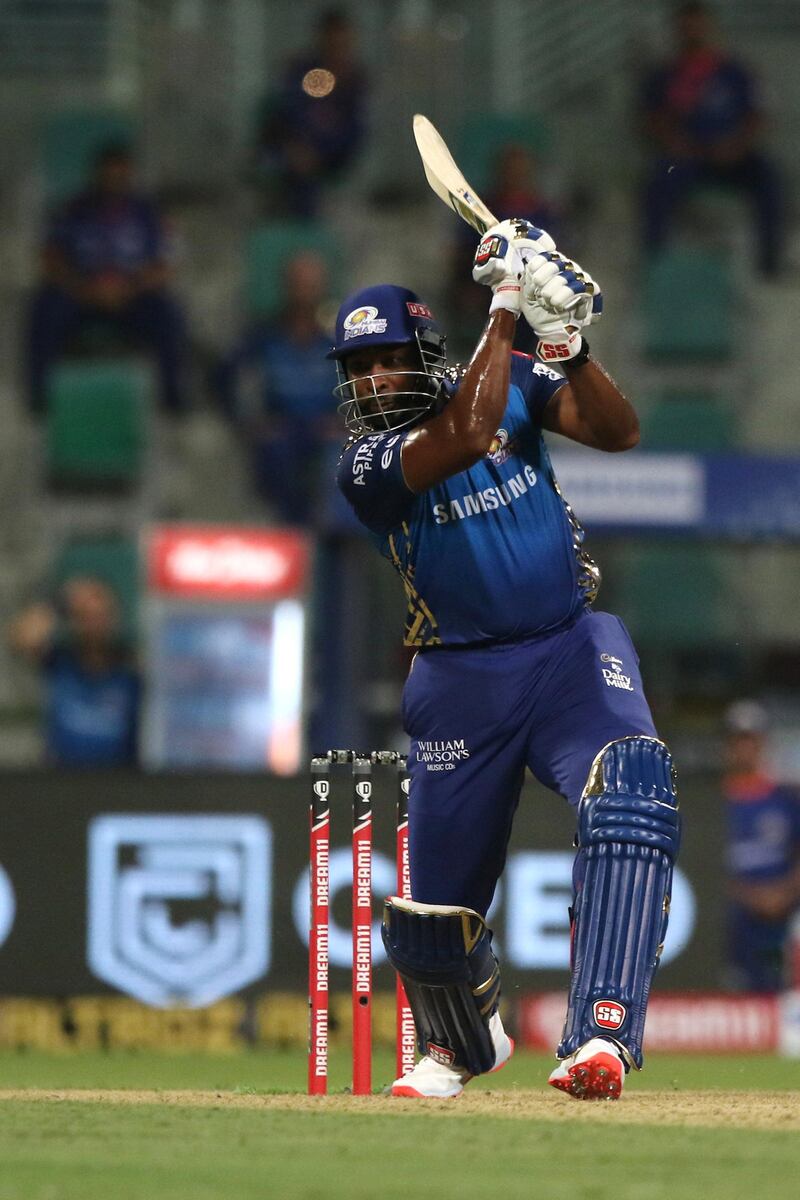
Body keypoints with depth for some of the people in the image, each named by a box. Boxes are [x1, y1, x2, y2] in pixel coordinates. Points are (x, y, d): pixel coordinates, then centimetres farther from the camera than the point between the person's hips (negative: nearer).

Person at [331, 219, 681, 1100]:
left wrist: (562, 341, -28)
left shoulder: (510, 384, 0)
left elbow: (617, 431, -13)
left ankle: (600, 1035, -38)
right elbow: (464, 437, -29)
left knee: (630, 797, -30)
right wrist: (505, 310, -28)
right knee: (436, 900, 6)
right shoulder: (367, 464, -11)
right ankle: (459, 1045, 41)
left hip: (571, 651, 0)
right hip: (461, 682, 0)